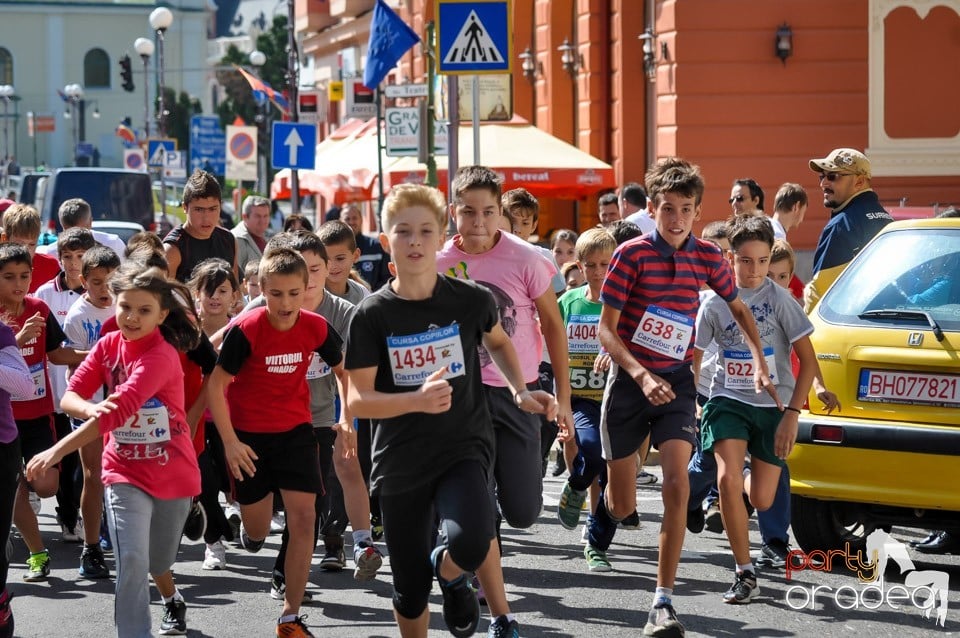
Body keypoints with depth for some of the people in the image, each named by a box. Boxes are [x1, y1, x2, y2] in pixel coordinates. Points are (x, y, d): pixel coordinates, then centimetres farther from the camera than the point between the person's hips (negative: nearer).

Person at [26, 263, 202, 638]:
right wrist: (89, 408, -36)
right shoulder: (108, 345, -4)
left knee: (157, 560, 18)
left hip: (172, 473, -2)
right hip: (125, 472, 2)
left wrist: (57, 451, -39)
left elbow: (119, 410, -35)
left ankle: (171, 597, 52)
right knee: (132, 560, -18)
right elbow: (70, 397, -10)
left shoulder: (161, 357, -25)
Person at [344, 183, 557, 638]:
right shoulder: (372, 315, -8)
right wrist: (418, 401, -26)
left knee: (470, 544, -29)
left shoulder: (471, 300, -5)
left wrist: (520, 391, 3)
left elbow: (497, 342, 19)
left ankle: (450, 574, 9)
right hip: (400, 461, 1)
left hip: (463, 448, -1)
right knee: (409, 591, 7)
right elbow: (358, 400, -10)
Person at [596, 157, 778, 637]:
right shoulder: (632, 253, -12)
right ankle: (603, 512, 48)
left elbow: (738, 309, 16)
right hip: (629, 381, -1)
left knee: (676, 484, -18)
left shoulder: (707, 257, -2)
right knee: (623, 505, 7)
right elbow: (606, 329, -12)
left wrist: (760, 363, 4)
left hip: (675, 381, 1)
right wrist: (642, 376, -25)